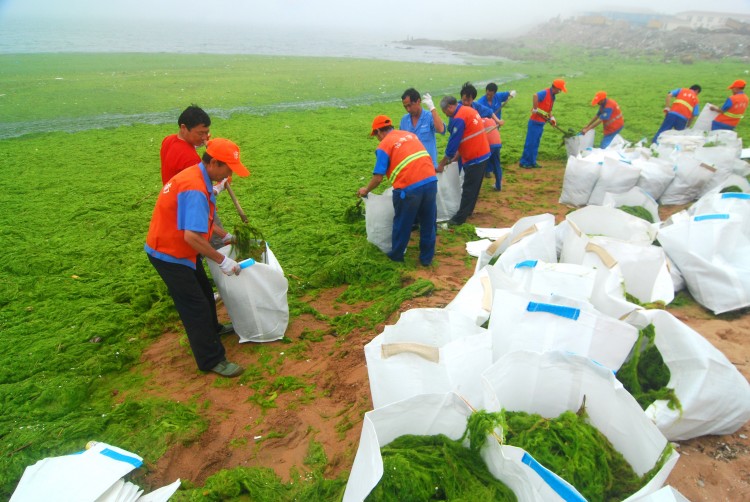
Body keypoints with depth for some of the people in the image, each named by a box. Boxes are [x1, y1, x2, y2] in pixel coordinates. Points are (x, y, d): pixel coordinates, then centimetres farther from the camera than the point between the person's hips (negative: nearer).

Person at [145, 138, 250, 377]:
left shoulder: (197, 177, 3)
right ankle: (212, 360, 11)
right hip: (169, 254, -10)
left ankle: (212, 330, 48)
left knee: (204, 292, 24)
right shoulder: (195, 189, -30)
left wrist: (226, 236, 15)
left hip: (179, 248, 10)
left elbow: (202, 219, 15)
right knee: (195, 305, -2)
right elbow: (192, 236, -36)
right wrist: (222, 260, -27)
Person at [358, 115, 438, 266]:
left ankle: (396, 256, 32)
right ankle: (427, 258, 30)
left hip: (409, 188, -5)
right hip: (431, 181, 5)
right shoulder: (411, 134, 19)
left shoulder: (384, 145, 1)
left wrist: (366, 190, 13)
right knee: (429, 223, 17)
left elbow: (378, 177, -4)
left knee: (402, 224, 15)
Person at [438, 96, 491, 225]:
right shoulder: (469, 110, 11)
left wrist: (442, 163, -6)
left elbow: (453, 143, -16)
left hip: (474, 158, -9)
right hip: (483, 154, 9)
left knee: (468, 189, -2)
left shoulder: (459, 118, -19)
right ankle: (468, 211, 31)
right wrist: (456, 157, 16)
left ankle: (460, 218, 6)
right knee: (474, 187, 18)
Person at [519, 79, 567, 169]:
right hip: (535, 122, -9)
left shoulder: (553, 96, 14)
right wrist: (535, 109, -29)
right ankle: (524, 162, 3)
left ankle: (532, 162, 20)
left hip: (541, 122, 9)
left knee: (536, 143, 13)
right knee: (530, 143, -4)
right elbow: (535, 96, -35)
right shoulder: (545, 92, -14)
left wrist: (551, 118, 7)